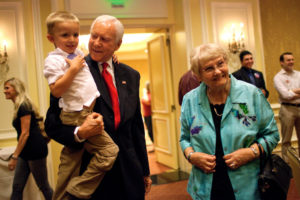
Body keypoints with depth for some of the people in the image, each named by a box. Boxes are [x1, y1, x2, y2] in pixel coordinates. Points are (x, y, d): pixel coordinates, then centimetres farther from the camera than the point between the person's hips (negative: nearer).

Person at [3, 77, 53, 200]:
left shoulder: (23, 106, -15)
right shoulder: (18, 107, 13)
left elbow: (25, 133, -19)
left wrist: (14, 156, -18)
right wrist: (17, 155, 20)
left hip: (35, 150, -9)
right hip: (26, 152, 9)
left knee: (43, 186, 3)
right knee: (17, 187, 9)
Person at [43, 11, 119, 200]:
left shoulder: (78, 53, 14)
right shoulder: (53, 60, -11)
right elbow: (56, 91, -20)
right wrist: (73, 69, -21)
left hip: (87, 111, 9)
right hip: (77, 115, -9)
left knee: (70, 157, 16)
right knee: (109, 150, -13)